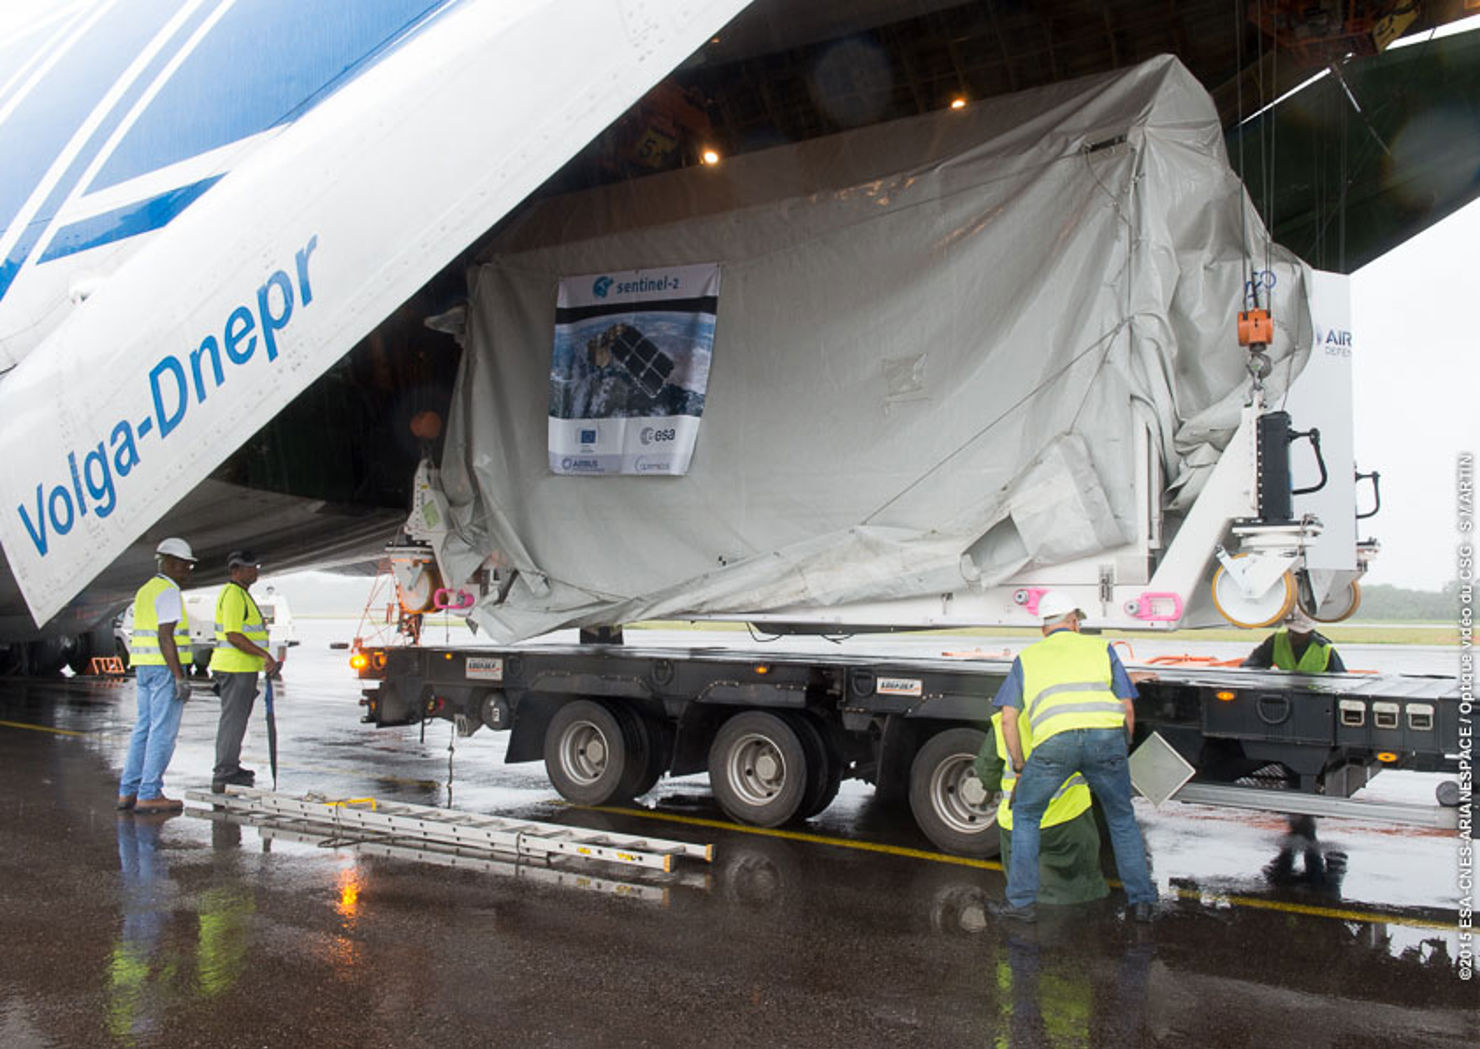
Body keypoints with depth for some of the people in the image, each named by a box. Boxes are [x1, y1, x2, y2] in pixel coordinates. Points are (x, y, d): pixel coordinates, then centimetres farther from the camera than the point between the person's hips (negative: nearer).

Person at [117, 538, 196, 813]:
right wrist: (180, 678, -20)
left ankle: (128, 792, 15)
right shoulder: (168, 592, -13)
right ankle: (149, 794, -4)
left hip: (144, 667, 10)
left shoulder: (145, 591, 17)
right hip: (165, 668, -10)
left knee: (144, 729, 12)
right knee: (163, 732, -5)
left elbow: (144, 635, 18)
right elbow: (165, 637, -19)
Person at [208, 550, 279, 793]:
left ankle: (230, 768, 27)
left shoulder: (242, 593, 18)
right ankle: (224, 775, -6)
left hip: (243, 667, 11)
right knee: (233, 720, -8)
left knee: (235, 718, 17)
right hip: (236, 668, -11)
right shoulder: (233, 595, -15)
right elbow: (233, 635, -24)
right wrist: (265, 655, -26)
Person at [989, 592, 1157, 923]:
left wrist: (1019, 767, 27)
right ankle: (1142, 901, 25)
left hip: (1055, 740, -1)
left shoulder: (1027, 657, 28)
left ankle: (1022, 901, 18)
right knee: (1122, 818, 23)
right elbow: (1128, 710, 23)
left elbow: (1008, 719, 19)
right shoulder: (1100, 647, 28)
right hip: (1105, 734, 1)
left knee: (1025, 814, 20)